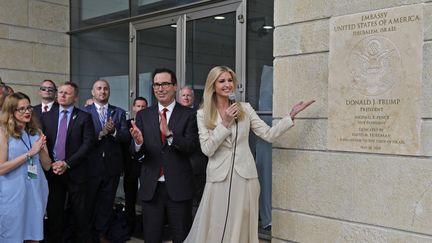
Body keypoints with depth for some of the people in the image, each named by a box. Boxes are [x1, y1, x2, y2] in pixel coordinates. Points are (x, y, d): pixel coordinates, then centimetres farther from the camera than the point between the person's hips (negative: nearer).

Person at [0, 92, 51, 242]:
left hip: (36, 191, 5)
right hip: (14, 193, -5)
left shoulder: (36, 131, 8)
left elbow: (47, 166, 7)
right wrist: (30, 153, -16)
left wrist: (41, 149, -12)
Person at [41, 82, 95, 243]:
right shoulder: (46, 117, 10)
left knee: (79, 212, 4)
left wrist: (67, 163, -13)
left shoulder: (84, 117, 1)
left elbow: (88, 143, -8)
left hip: (76, 171, -2)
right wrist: (51, 164, -8)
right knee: (54, 212, 7)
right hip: (52, 170, 2)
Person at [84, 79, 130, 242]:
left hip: (112, 166, 2)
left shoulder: (119, 113, 6)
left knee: (106, 203, 11)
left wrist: (113, 131, -20)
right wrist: (101, 133, -22)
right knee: (88, 202, 11)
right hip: (91, 166, -2)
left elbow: (126, 137, -2)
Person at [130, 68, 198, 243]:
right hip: (151, 187, 2)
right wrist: (138, 142, -23)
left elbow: (191, 147, -13)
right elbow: (136, 153, 0)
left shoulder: (188, 115, -2)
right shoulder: (143, 115, 5)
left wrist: (170, 134, -28)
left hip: (179, 187, -2)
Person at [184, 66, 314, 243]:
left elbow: (269, 134, 2)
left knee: (241, 228, 8)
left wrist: (291, 115, -5)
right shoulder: (203, 114, 1)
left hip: (245, 176, 2)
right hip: (219, 178, -1)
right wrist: (225, 124, -14)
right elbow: (207, 150, -8)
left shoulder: (245, 108, 6)